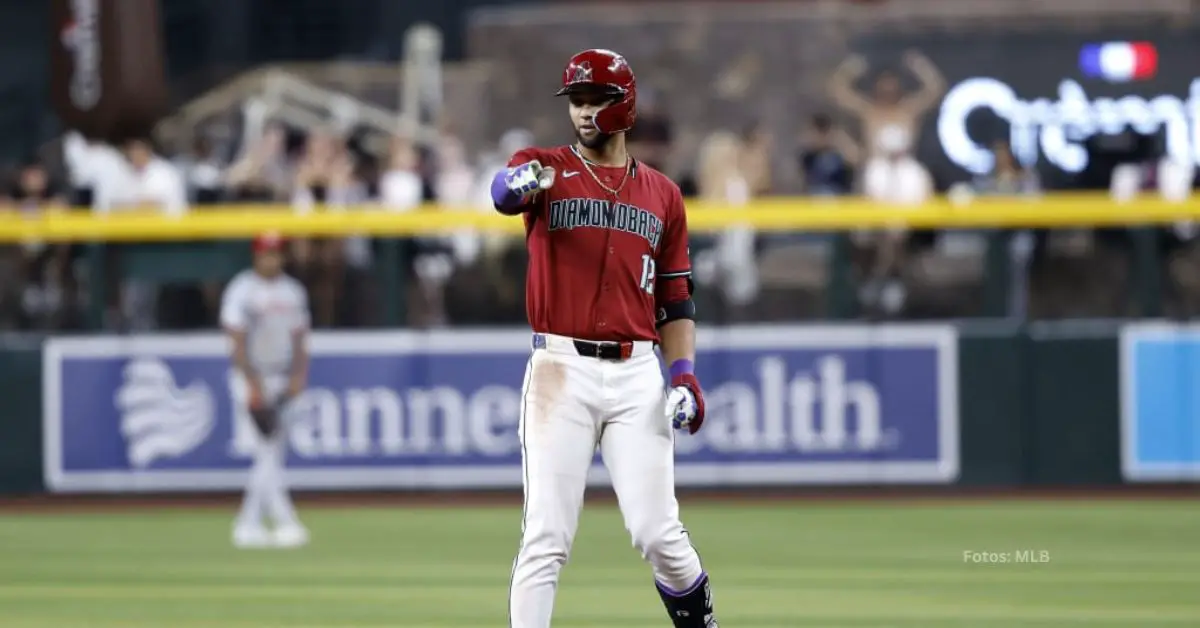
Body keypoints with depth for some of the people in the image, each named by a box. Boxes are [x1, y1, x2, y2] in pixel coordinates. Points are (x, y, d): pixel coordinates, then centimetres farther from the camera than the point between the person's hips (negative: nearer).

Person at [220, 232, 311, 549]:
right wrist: (253, 383, -20)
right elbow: (238, 341, -12)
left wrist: (298, 375, -2)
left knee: (270, 455, 5)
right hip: (253, 379, -6)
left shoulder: (292, 291, 12)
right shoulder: (241, 291, -7)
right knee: (269, 449, -15)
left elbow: (299, 338, 14)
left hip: (282, 381, 6)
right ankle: (285, 522, -21)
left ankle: (247, 526, 11)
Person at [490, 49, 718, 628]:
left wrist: (683, 373, 1)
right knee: (546, 538, -5)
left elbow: (676, 298, 16)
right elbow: (504, 193, -21)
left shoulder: (662, 195, 13)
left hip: (637, 375, 2)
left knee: (657, 534, -1)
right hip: (561, 370, -2)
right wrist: (522, 183, -46)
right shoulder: (546, 168, 4)